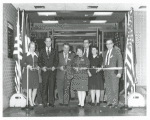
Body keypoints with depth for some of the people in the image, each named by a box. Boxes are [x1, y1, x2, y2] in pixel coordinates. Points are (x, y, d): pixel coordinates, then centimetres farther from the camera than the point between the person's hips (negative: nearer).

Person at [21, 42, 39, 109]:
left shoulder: (36, 55, 10)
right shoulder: (25, 55, 1)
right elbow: (22, 63, -1)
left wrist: (38, 67, -3)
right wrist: (27, 66, -16)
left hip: (35, 73, 4)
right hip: (28, 72, -4)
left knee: (35, 88, 2)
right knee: (29, 88, -5)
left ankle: (33, 101, 19)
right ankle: (31, 103, 0)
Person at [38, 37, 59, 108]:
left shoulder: (54, 51, 13)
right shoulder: (42, 51, 12)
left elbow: (57, 60, 9)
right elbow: (39, 61, 8)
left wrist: (54, 66, -7)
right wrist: (42, 67, -7)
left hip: (52, 71, 0)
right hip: (44, 71, 0)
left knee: (52, 87, -1)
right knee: (44, 87, -3)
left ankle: (51, 102, 5)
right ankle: (44, 103, 2)